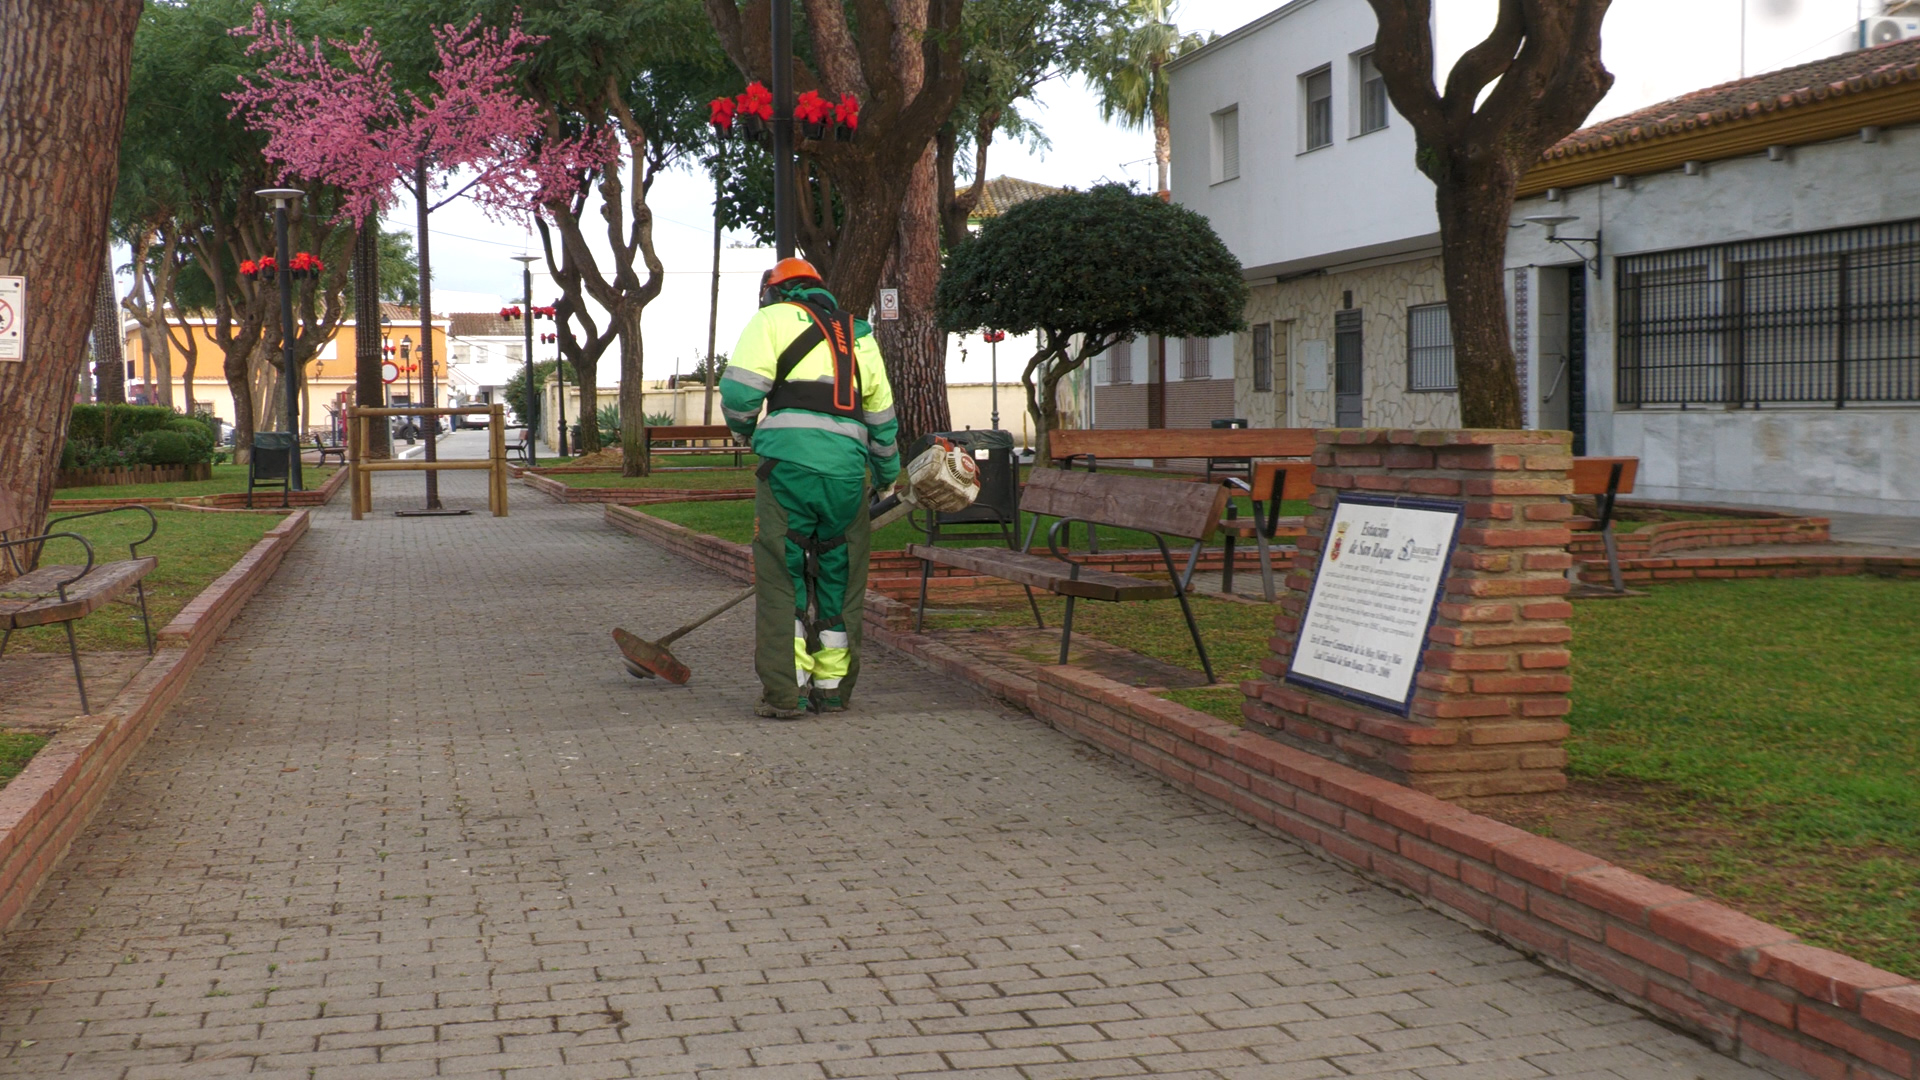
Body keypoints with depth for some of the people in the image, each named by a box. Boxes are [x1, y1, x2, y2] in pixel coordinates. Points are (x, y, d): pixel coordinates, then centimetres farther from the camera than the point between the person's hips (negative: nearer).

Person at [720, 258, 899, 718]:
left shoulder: (773, 318, 8)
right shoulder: (859, 334, 25)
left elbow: (739, 390, -3)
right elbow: (882, 416, 28)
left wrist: (745, 429, 17)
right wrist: (887, 472, 43)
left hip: (791, 462, -5)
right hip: (848, 470, 5)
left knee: (781, 577, 1)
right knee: (839, 578, 13)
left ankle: (785, 692, 0)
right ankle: (833, 687, 18)